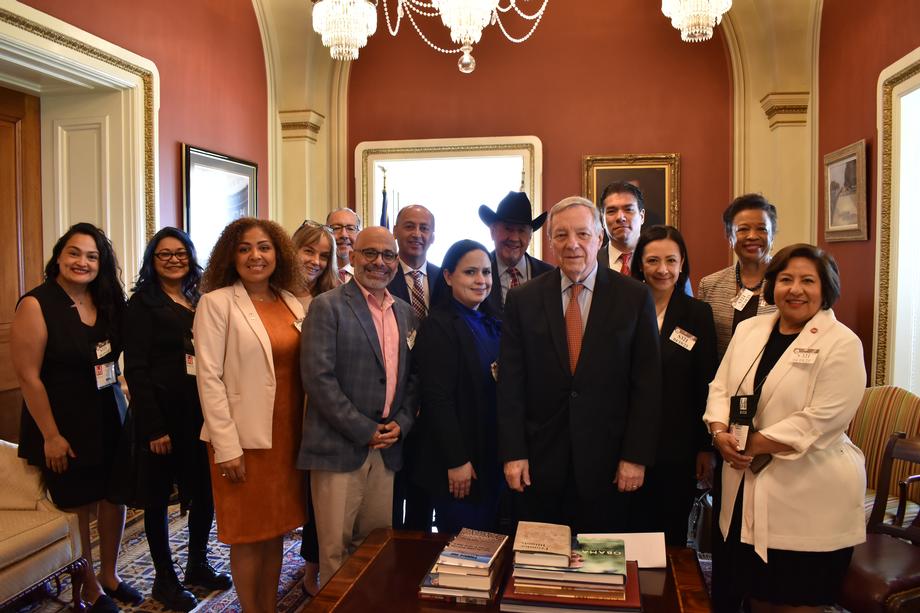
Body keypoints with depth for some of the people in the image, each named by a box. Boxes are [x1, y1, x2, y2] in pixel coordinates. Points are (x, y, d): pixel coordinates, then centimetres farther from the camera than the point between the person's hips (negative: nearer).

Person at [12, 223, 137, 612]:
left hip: (108, 417, 5)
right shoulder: (36, 305, -14)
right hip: (63, 423, -5)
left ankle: (110, 575, 33)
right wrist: (50, 436, -15)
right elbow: (28, 376, -15)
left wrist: (122, 405, 7)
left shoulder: (107, 302, 3)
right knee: (77, 506, 7)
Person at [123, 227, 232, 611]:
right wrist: (154, 428, -15)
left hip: (201, 413, 5)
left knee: (206, 490, 11)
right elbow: (136, 370, -10)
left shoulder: (200, 302, 11)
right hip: (163, 416, -5)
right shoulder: (142, 305, -5)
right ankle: (165, 579, 22)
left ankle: (198, 565, 31)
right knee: (159, 497, 7)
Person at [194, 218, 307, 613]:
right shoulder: (216, 303, -7)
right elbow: (209, 378, -11)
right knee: (249, 537, 7)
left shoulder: (292, 303, 7)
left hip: (287, 435, 5)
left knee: (276, 531, 14)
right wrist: (227, 447, -15)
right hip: (243, 438, -5)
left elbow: (302, 369, 10)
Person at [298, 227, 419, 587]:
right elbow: (318, 377, -13)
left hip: (387, 448, 6)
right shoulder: (327, 307, -5)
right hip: (339, 448, -5)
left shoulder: (406, 314, 14)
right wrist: (364, 431, -12)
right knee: (335, 548, 2)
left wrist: (401, 424, 0)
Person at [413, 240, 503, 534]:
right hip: (458, 464, -7)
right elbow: (438, 398, -17)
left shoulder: (492, 325, 11)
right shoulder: (438, 326, -13)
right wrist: (457, 461, -18)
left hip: (493, 458, 7)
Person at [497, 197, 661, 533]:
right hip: (540, 460, 1)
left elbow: (647, 382, -2)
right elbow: (510, 382, 0)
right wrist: (512, 453, -4)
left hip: (608, 462, 0)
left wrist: (637, 456, -5)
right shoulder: (522, 299, 1)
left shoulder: (635, 297, -2)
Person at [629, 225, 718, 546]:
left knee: (673, 535, 11)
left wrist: (705, 447, -1)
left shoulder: (698, 313, 0)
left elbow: (706, 384, 0)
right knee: (632, 532, 8)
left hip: (678, 448, 0)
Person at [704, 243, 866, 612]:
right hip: (747, 491, 5)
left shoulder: (842, 344, -9)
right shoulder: (749, 330, 9)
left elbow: (822, 419, -17)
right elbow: (721, 388, 9)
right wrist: (721, 433, -9)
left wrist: (755, 444, -17)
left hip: (808, 497, -5)